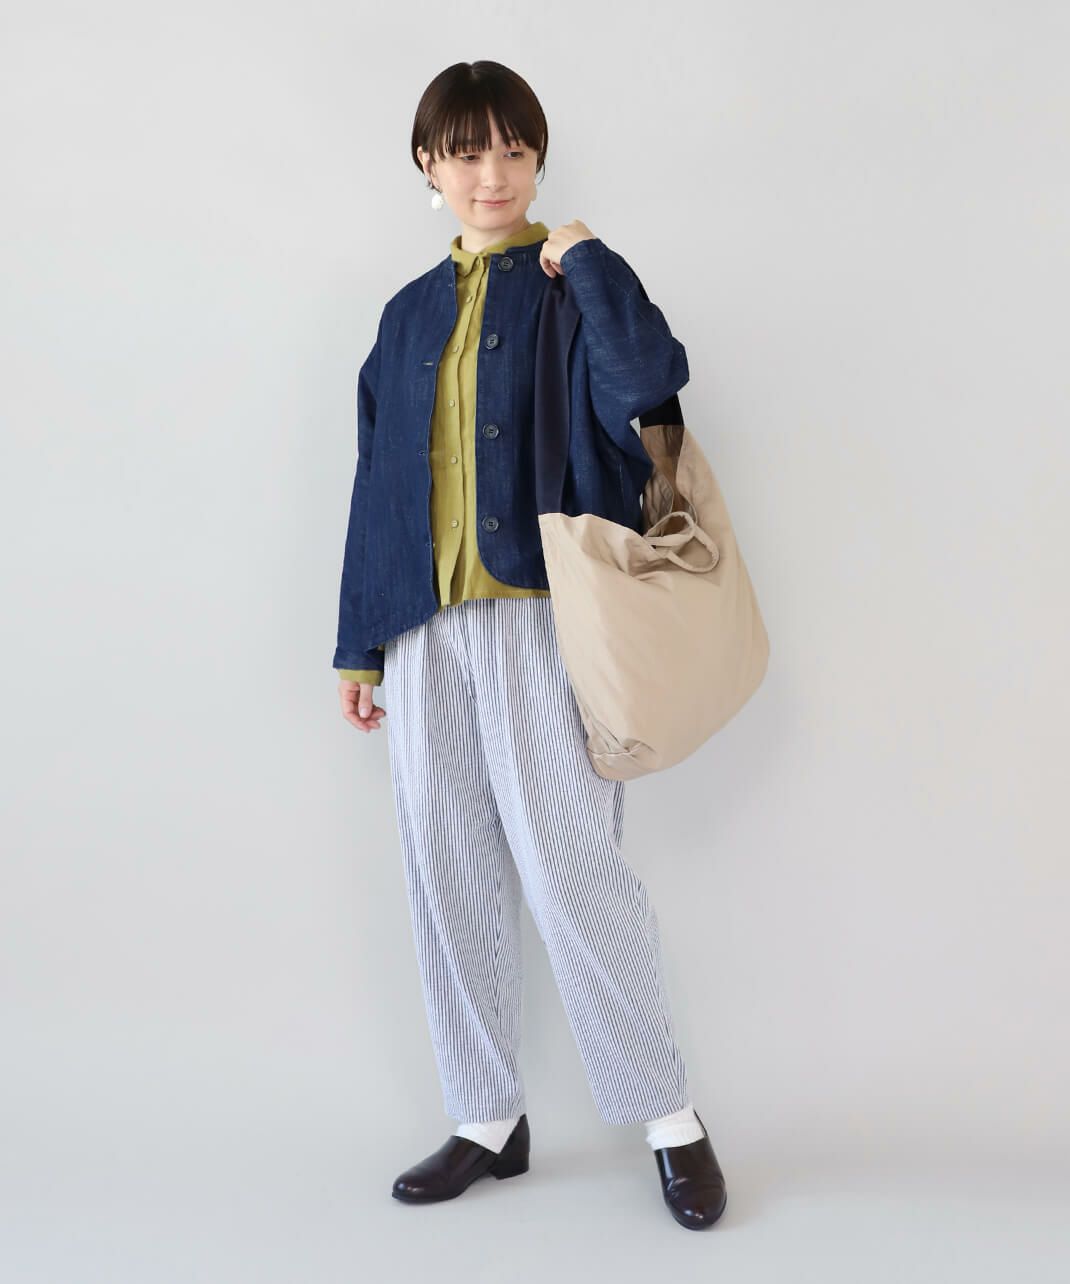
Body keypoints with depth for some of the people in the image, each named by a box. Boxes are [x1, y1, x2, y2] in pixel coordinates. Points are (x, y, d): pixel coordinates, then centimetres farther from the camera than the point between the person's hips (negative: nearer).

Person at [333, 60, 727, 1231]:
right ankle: (488, 1121, 22)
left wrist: (587, 258, -7)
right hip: (425, 628, 5)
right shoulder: (411, 312, 17)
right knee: (447, 881, 7)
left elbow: (650, 379, -19)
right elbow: (379, 482, 16)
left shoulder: (571, 283, 3)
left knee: (568, 872, -7)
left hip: (538, 616, -5)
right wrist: (360, 641, 14)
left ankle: (668, 1117, 12)